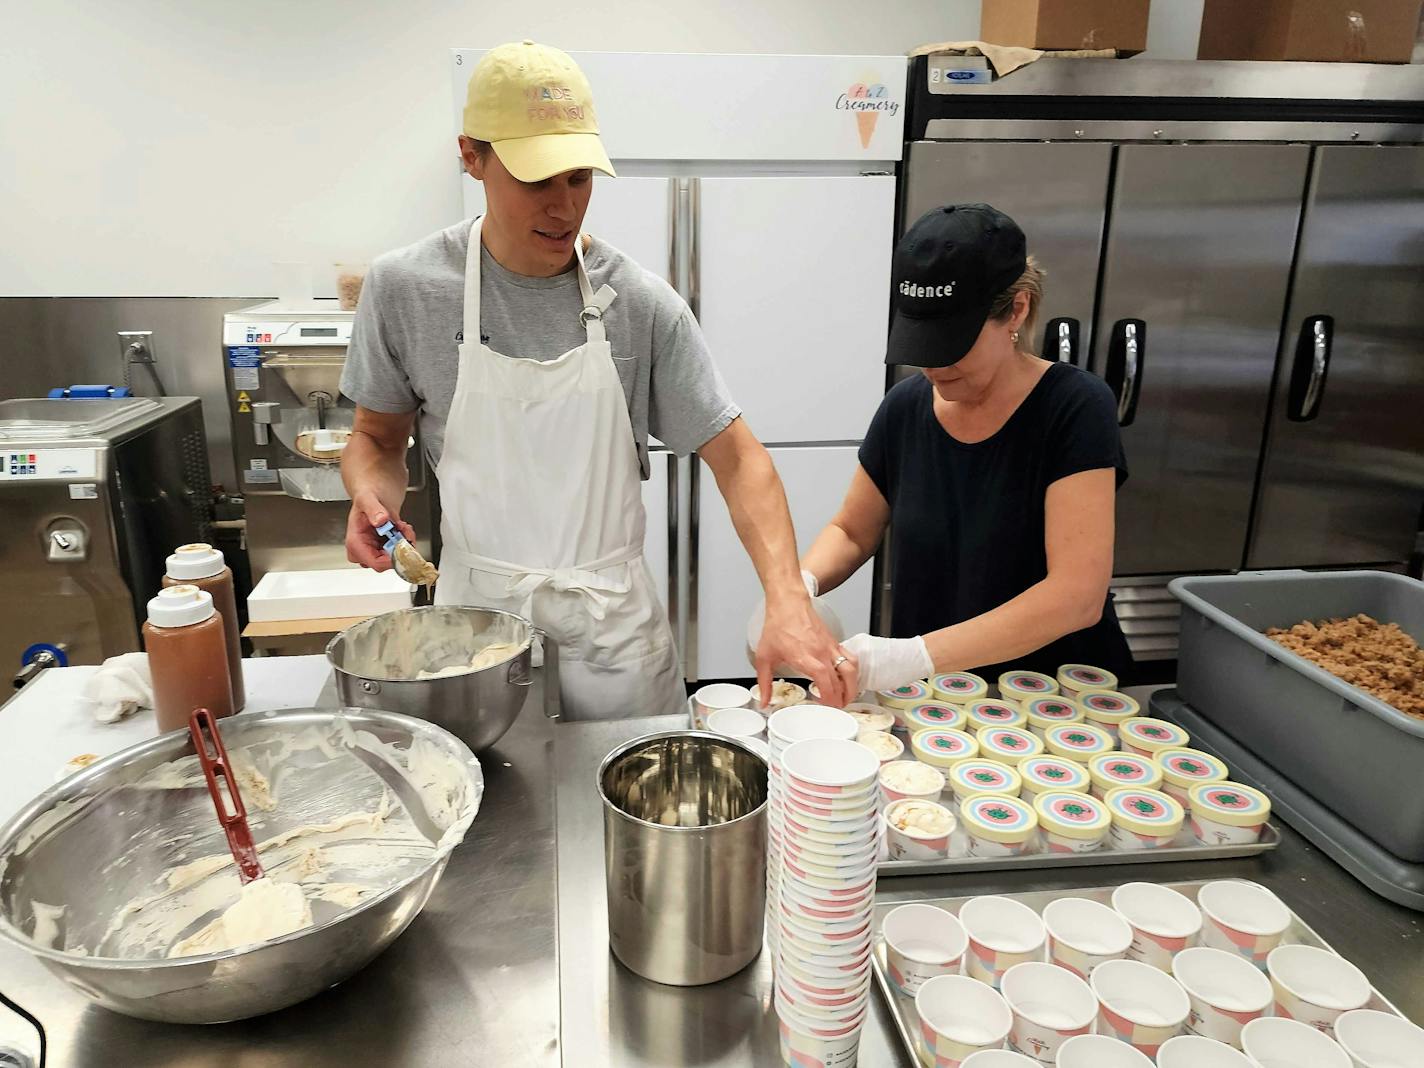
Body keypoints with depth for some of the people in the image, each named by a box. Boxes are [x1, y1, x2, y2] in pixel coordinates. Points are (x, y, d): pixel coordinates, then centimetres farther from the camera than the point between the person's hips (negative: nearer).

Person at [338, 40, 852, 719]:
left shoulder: (641, 303, -9)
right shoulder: (405, 287, -7)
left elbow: (736, 458, -8)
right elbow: (377, 435, 8)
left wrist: (787, 599, -22)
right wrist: (371, 494, -16)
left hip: (613, 625, 1)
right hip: (476, 612, 0)